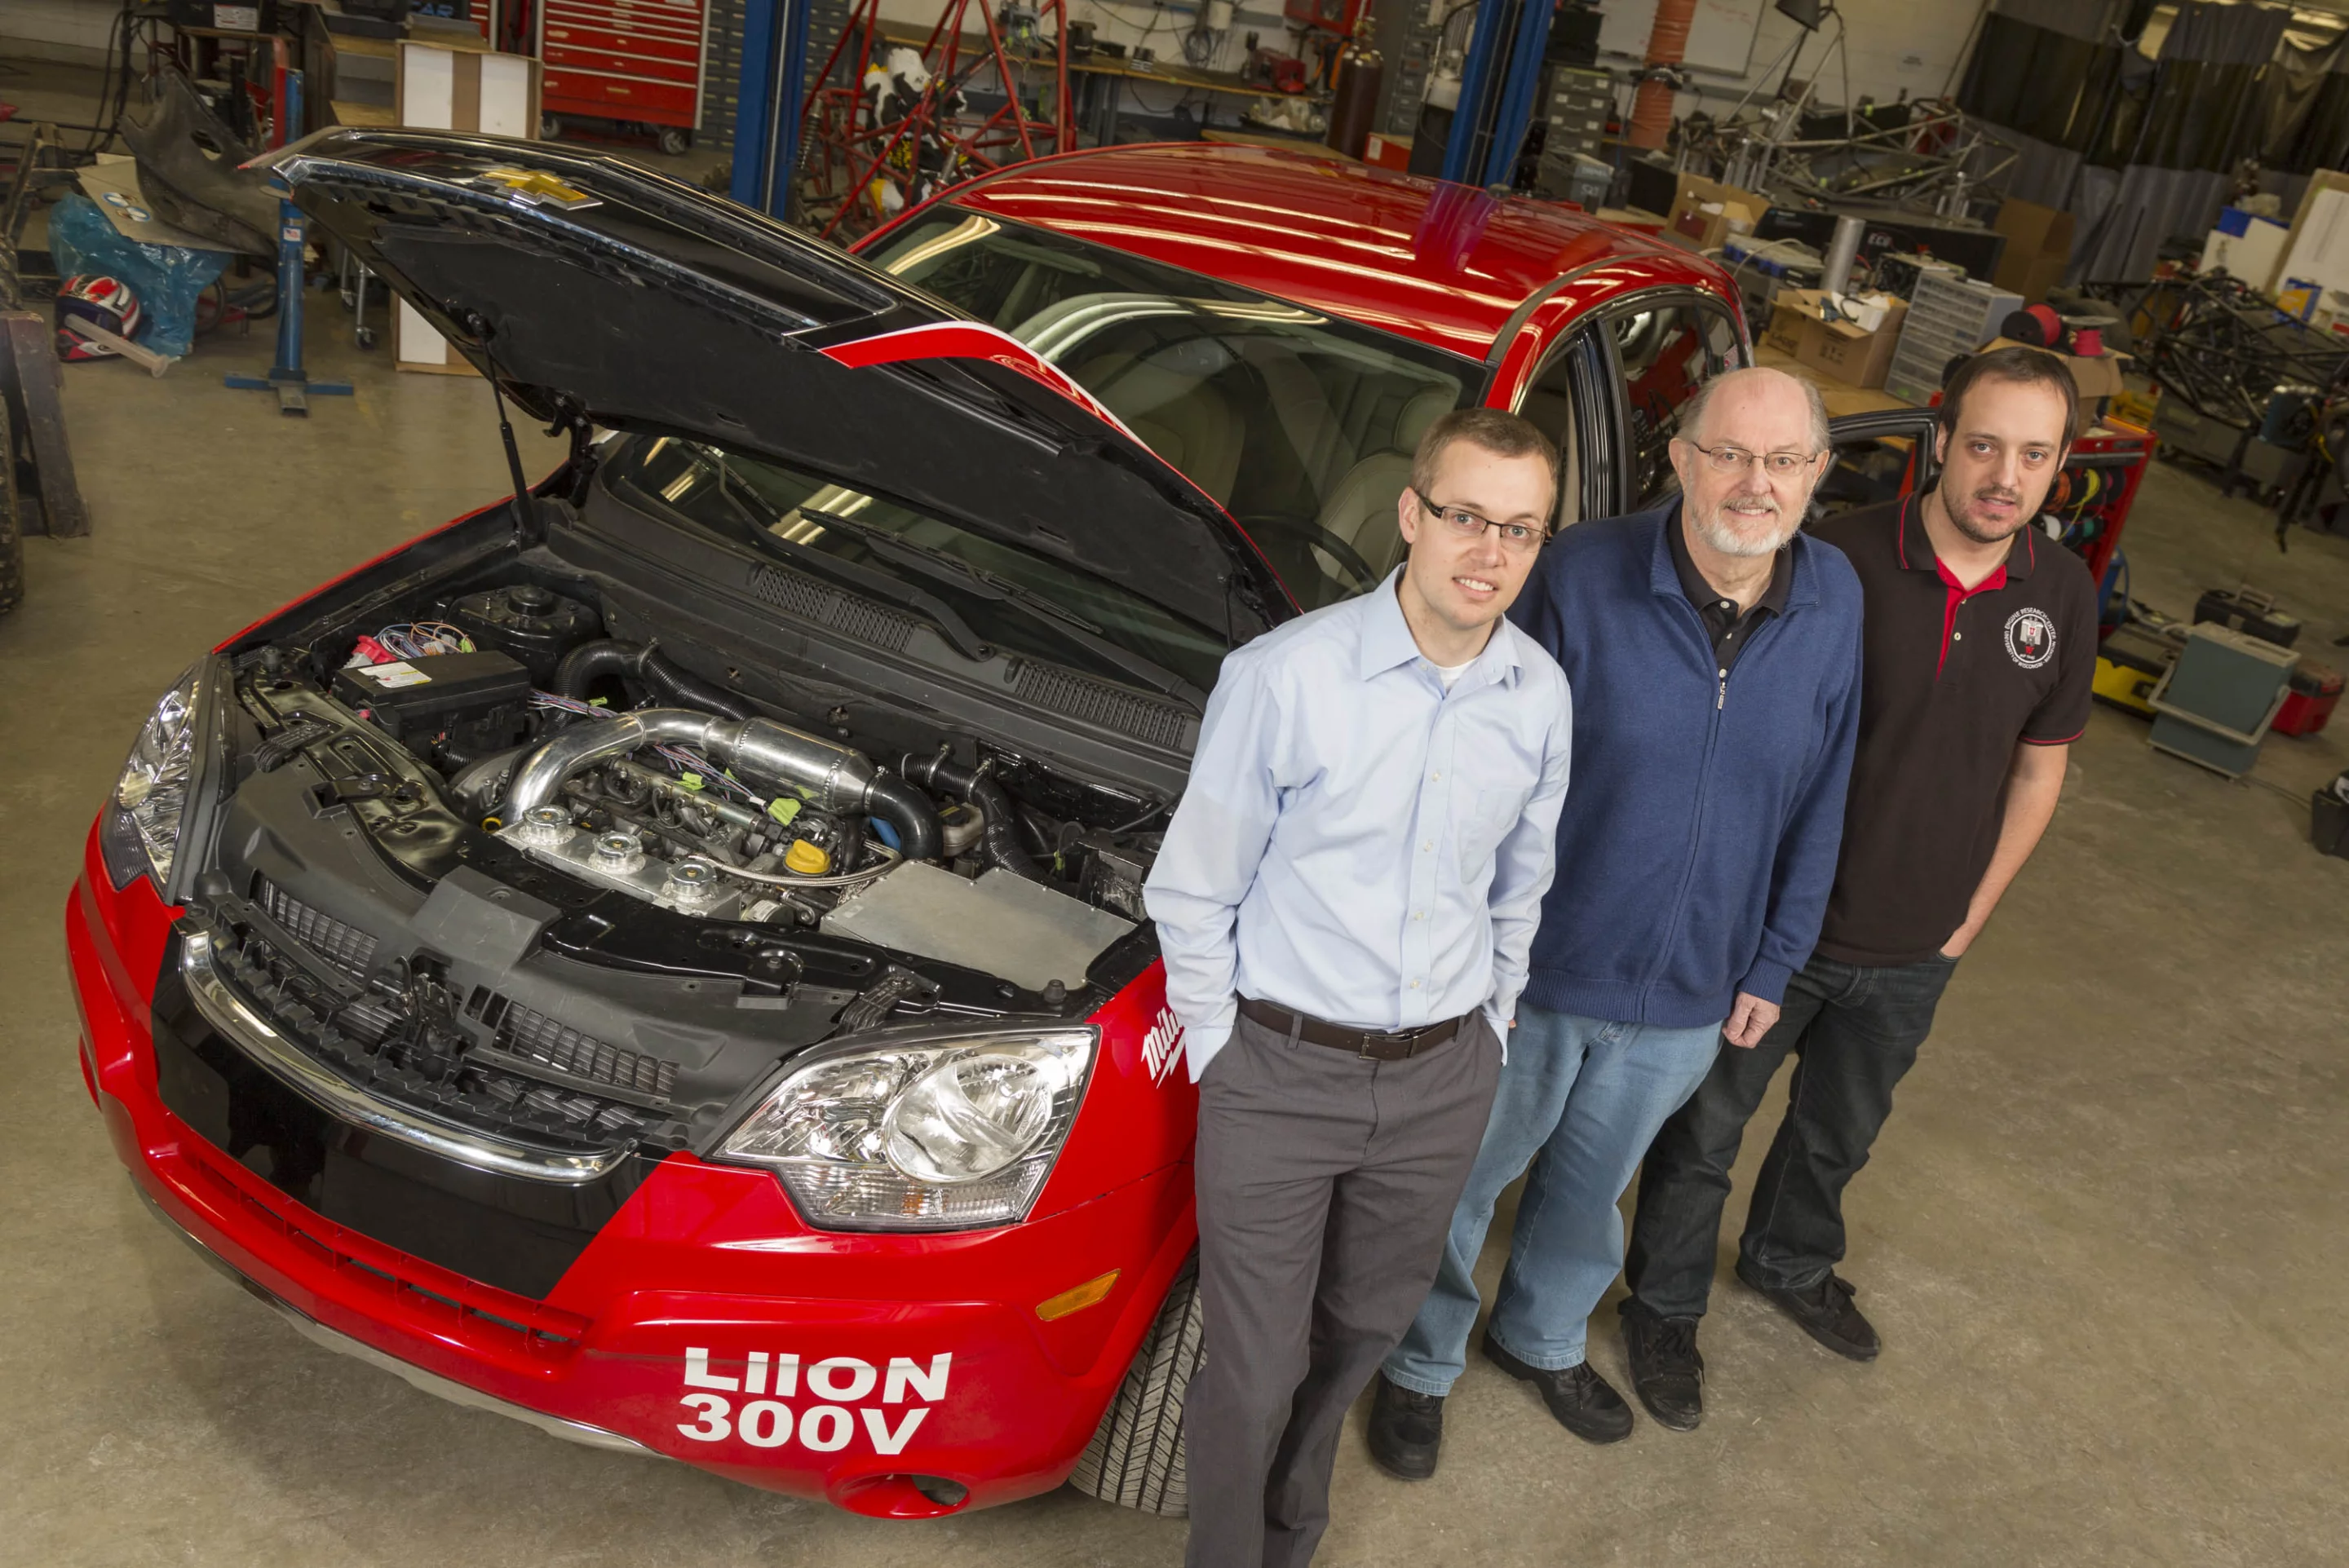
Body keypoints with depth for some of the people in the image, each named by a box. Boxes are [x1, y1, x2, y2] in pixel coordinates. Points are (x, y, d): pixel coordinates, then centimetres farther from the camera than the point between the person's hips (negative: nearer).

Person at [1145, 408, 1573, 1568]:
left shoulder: (1542, 698, -3)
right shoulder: (1285, 676, -18)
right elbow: (1194, 888, -9)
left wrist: (1490, 1027, 14)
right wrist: (1218, 1049, -4)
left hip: (1444, 1077, 5)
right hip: (1280, 1069, -4)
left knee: (1361, 1332, 22)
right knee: (1254, 1370, 6)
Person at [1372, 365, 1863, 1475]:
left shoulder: (1835, 602, -6)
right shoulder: (1583, 575, -20)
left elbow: (1819, 802, 4)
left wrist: (1773, 964, 7)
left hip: (1687, 993, 4)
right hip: (1535, 968, -3)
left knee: (1592, 1184, 26)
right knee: (1467, 1177, 16)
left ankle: (1542, 1337, 54)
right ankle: (1420, 1365, 42)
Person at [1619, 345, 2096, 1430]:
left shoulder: (2061, 595, -6)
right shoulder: (1840, 561, -21)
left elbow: (2039, 765, 8)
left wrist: (1974, 911, 7)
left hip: (1914, 954, 5)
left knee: (1840, 1131, 27)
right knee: (1704, 1132, 13)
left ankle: (1790, 1262, 55)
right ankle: (1665, 1307, 37)